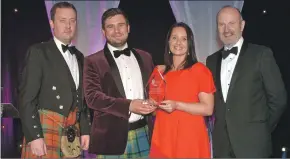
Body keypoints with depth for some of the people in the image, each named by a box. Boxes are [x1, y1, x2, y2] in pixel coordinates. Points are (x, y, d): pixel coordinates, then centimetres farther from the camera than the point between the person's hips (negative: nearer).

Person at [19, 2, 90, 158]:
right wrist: (34, 137, -16)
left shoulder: (79, 57, 15)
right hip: (44, 130, -5)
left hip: (73, 133, 6)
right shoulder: (38, 52, -3)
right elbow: (26, 98, -9)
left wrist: (85, 130, 11)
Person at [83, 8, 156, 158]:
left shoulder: (144, 57, 13)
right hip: (111, 138, -3)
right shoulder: (93, 61, -1)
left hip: (143, 135, 4)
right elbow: (92, 96, -11)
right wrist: (129, 105, -20)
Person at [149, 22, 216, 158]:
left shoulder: (199, 70, -4)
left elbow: (208, 109, -9)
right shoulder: (159, 71, 10)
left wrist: (177, 105, -17)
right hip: (163, 136, 4)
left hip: (190, 136, -4)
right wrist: (153, 103, -1)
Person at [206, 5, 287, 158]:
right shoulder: (212, 60, 11)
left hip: (252, 141, -4)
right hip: (221, 142, 4)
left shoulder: (261, 54, -4)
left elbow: (278, 97, -4)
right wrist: (216, 124, 5)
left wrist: (262, 130, 0)